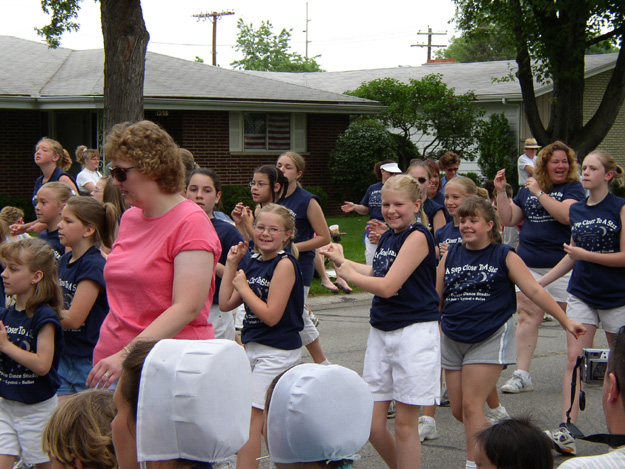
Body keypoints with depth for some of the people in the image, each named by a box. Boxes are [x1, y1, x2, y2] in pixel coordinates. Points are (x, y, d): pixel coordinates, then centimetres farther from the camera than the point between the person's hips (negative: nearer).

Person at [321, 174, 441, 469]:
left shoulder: (418, 237, -14)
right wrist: (342, 261, 26)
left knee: (405, 422, 0)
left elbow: (387, 286, -19)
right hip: (381, 331, 8)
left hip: (414, 332, -8)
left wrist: (349, 274, -5)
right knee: (372, 423, 6)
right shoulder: (386, 238, 11)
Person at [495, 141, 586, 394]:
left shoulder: (573, 188, -2)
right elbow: (508, 219, 13)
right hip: (529, 264, 4)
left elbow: (567, 215, -20)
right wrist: (501, 192, 1)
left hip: (561, 265, -4)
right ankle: (522, 375, 1)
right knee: (527, 317, 0)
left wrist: (539, 193, -18)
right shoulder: (527, 189, 13)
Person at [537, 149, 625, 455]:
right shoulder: (575, 210, 7)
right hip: (582, 294, 4)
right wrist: (541, 282, 18)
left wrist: (586, 255, -16)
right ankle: (566, 432, -14)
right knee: (575, 358, -7)